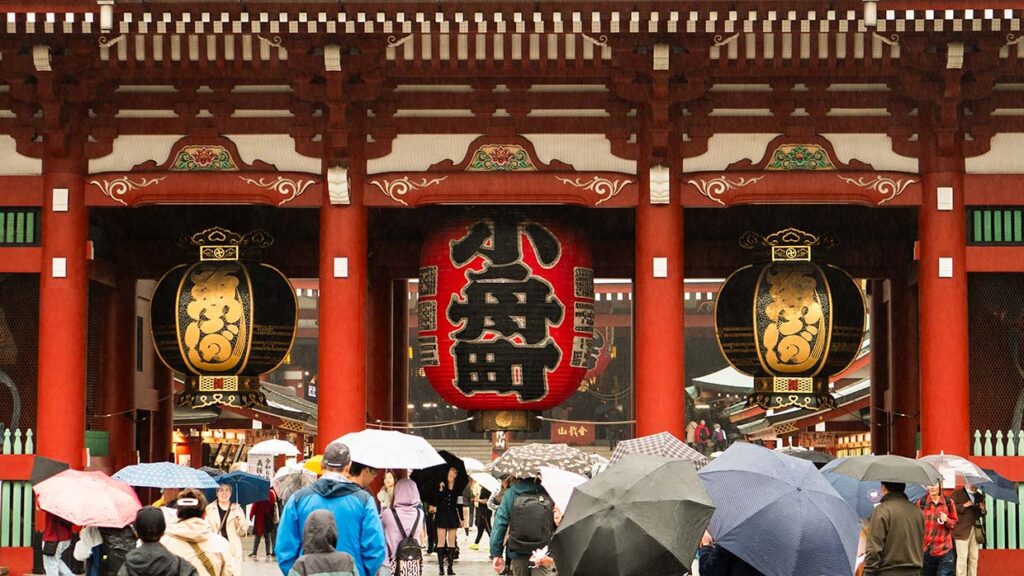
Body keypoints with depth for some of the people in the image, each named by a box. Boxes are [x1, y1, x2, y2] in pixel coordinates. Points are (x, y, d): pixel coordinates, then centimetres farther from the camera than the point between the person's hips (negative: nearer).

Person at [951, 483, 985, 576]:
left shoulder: (979, 496, 19)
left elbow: (981, 515, 26)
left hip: (975, 530, 6)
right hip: (962, 530, -6)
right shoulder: (957, 494, 2)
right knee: (962, 557, -10)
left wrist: (982, 510, 4)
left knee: (974, 558, 5)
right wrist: (964, 506, -14)